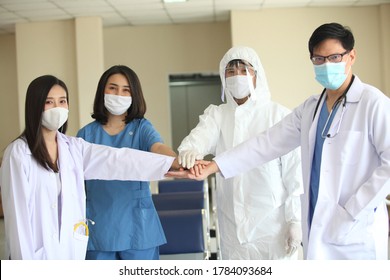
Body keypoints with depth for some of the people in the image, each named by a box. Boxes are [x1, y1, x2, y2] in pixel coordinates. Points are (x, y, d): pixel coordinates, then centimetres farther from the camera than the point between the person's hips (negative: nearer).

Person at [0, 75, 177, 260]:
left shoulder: (74, 148, 5)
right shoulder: (18, 153, -10)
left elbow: (117, 159, -7)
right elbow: (17, 215, -11)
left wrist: (172, 164, -18)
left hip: (71, 254, 5)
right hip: (38, 256, -5)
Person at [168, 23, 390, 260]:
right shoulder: (309, 109, 11)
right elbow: (267, 143, 5)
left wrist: (351, 212, -16)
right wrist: (212, 167, -5)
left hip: (356, 233, -6)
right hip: (318, 228, 6)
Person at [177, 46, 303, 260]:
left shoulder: (279, 115, -3)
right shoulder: (216, 115, 6)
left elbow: (294, 172, -3)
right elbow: (201, 135, -16)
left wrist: (295, 219, -7)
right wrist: (189, 149, -39)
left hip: (273, 222, -3)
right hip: (233, 225, 3)